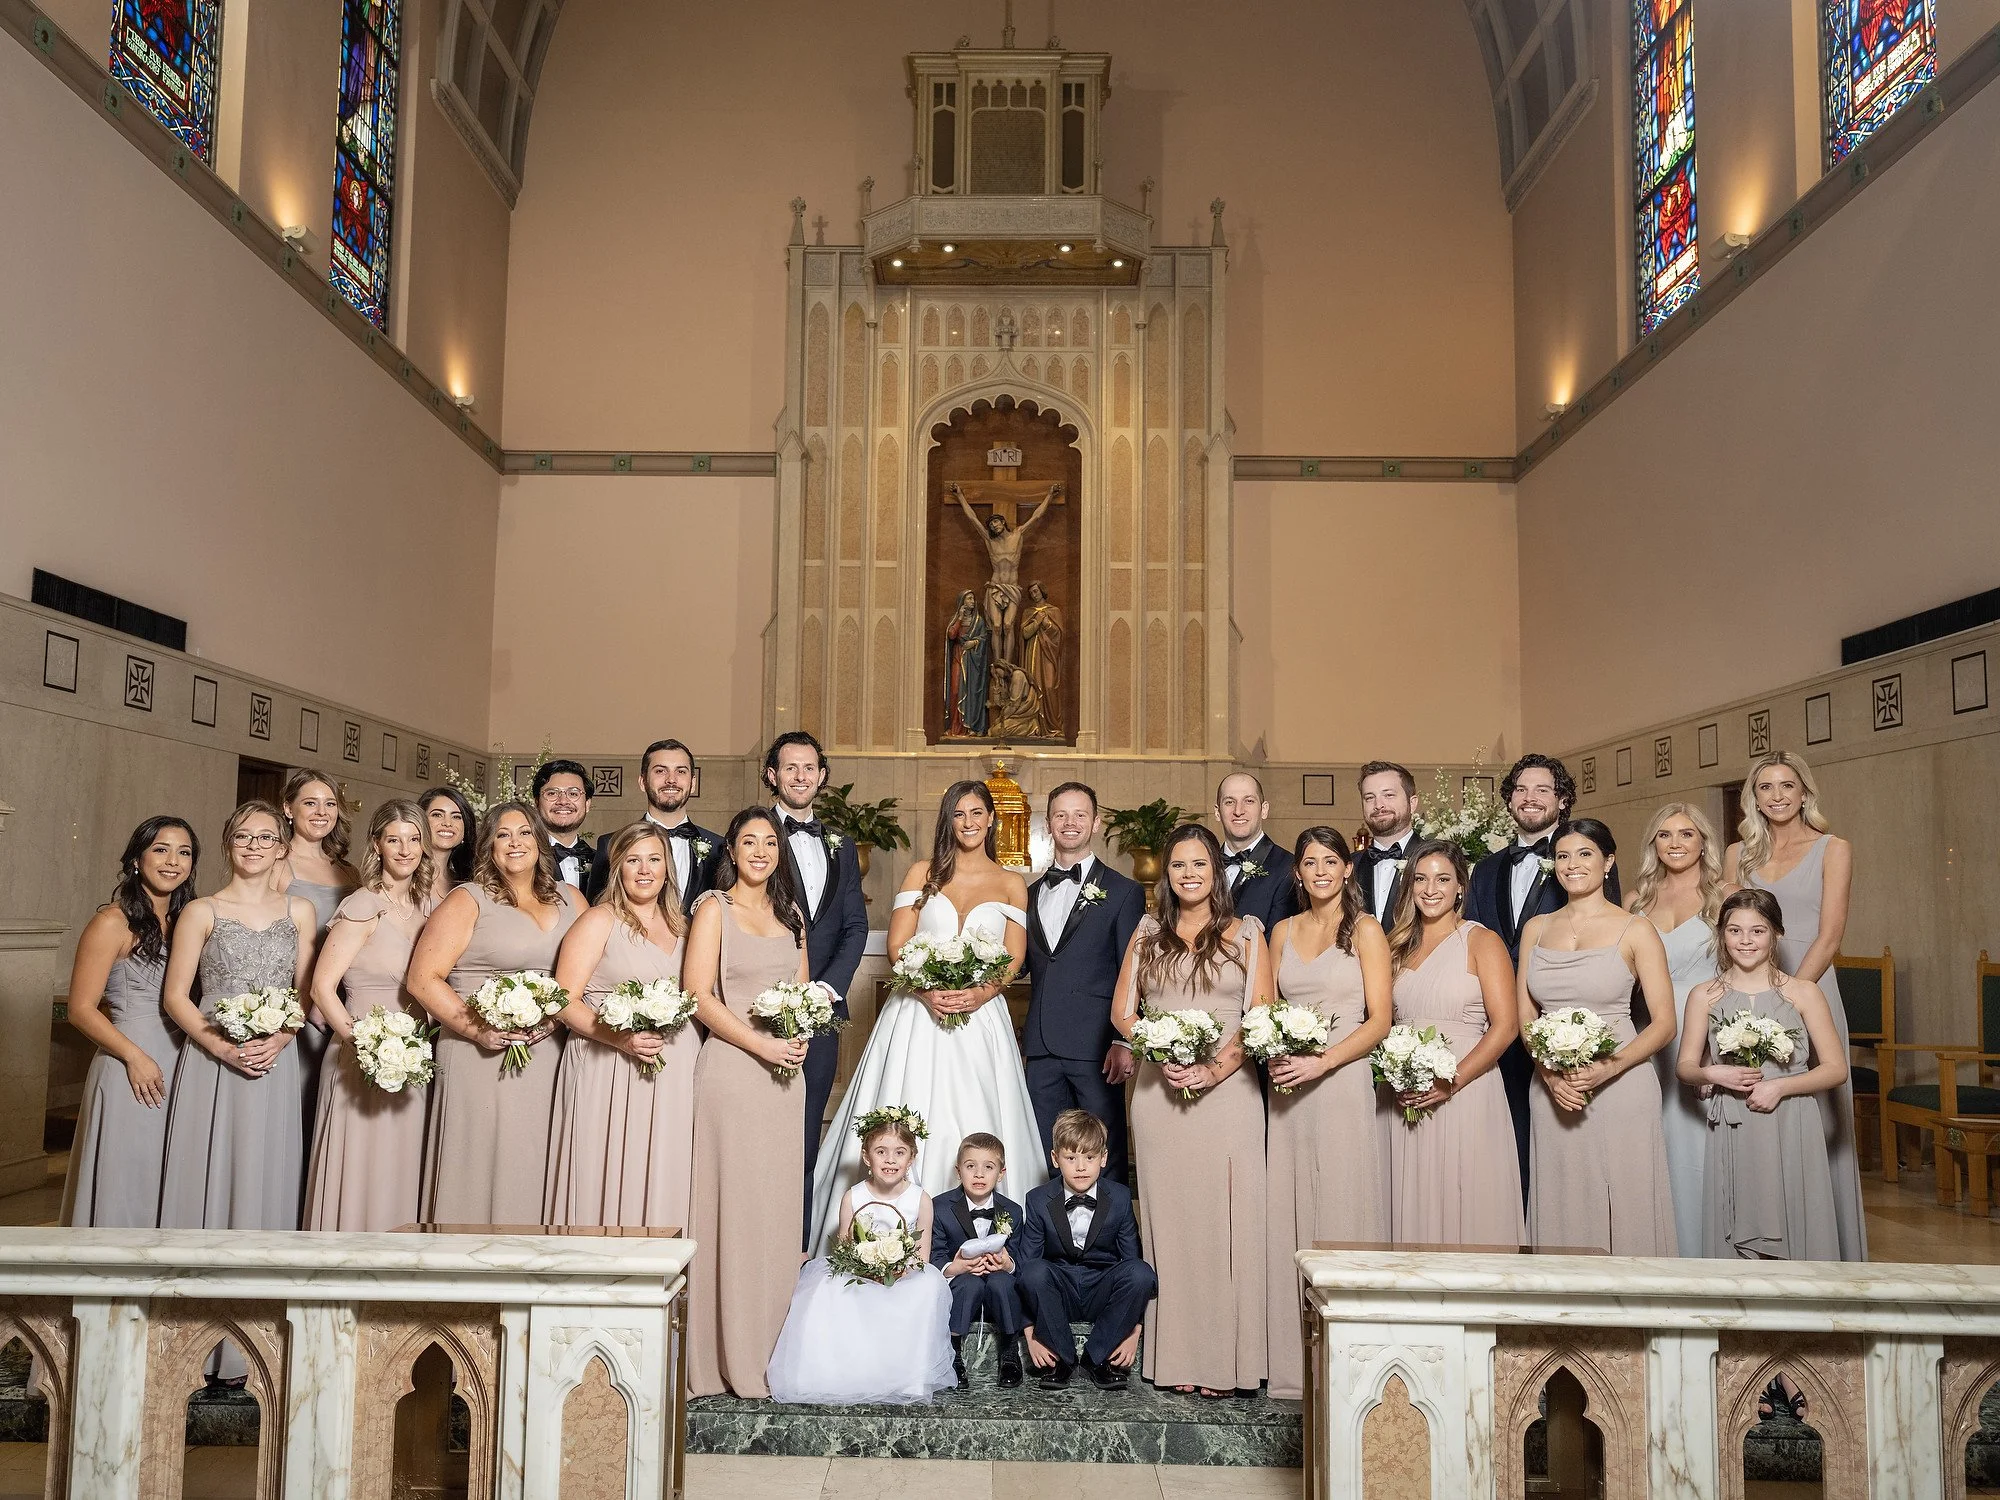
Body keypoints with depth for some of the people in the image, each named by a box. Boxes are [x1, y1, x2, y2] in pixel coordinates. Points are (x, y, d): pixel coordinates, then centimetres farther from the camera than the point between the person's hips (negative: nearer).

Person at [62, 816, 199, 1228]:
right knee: (123, 1189, 2)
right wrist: (135, 1055, -16)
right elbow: (81, 1010, -9)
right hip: (130, 1070, -6)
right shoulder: (113, 923, -7)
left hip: (179, 1067, 6)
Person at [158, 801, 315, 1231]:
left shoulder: (299, 911, 8)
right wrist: (223, 1048, -14)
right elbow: (175, 997, -1)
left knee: (267, 1175, 6)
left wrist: (279, 1040, -9)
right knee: (209, 1172, 2)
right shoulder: (201, 912, 1)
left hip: (277, 1062, 2)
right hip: (211, 1062, -2)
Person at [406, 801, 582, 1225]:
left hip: (549, 1059, 3)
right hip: (482, 1060, -3)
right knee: (479, 1178, -2)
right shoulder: (468, 901, 3)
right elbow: (423, 978, -4)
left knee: (535, 1176, 5)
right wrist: (478, 1030, -14)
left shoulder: (570, 900, 14)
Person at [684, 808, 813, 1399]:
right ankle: (729, 1358, 6)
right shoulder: (714, 908, -1)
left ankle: (771, 1349, 17)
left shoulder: (790, 913, 16)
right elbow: (698, 996, -9)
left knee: (779, 1207, 8)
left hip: (785, 1073, 6)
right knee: (731, 1207, -3)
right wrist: (762, 1045, -14)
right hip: (731, 1068, -5)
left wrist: (800, 1039, -1)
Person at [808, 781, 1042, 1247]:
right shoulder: (923, 873, 8)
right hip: (918, 1015, 0)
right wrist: (927, 991, -15)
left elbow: (1014, 959, 3)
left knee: (974, 1121, -2)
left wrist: (979, 994, -16)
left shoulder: (1011, 885, 9)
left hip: (980, 1017, 0)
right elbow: (897, 946, 2)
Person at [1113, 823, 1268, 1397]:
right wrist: (1162, 1057, -7)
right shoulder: (1147, 933, 12)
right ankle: (1175, 1356, 8)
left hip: (1227, 1090, -2)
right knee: (1169, 1219, 3)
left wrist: (1214, 1069, -13)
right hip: (1158, 1091, 2)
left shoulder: (1246, 933, 6)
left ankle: (1223, 1357, 5)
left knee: (1223, 1219, -2)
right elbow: (1122, 1011, 10)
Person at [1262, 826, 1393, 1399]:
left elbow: (1379, 1019, -6)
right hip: (1289, 1090, 4)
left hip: (1346, 1083, -4)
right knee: (1290, 1219, 5)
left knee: (1345, 1217, -2)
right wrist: (1274, 1053, -3)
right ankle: (1295, 1361, 14)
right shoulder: (1282, 931, 14)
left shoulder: (1365, 930, 0)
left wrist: (1320, 1063, -16)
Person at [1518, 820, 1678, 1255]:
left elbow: (1664, 1024, -4)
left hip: (1620, 1086, -3)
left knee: (1626, 1209, 2)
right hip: (1551, 1089, 3)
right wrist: (1550, 1073, -8)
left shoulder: (1636, 930, -2)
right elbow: (1523, 1015, 9)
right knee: (1561, 1210, 8)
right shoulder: (1536, 928, 9)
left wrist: (1607, 1069, -18)